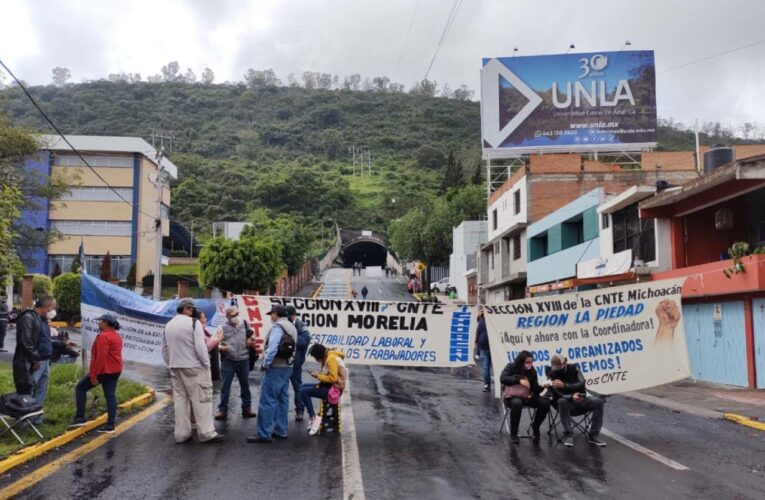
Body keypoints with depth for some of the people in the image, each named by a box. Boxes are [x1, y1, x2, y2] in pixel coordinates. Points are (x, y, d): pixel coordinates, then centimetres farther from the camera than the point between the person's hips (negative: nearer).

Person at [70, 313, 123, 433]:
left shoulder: (104, 336, -17)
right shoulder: (116, 335, 13)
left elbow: (100, 357, -23)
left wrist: (94, 374, -20)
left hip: (104, 370, -9)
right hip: (115, 370, 9)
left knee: (80, 388, 7)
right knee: (111, 396, 7)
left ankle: (80, 418, 6)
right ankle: (111, 425, 4)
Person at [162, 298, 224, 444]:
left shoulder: (168, 325, 11)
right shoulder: (193, 322, -12)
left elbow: (165, 350, 15)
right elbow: (200, 347, -17)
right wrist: (207, 364, -9)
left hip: (175, 367, 7)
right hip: (194, 367, -7)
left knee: (180, 399, 11)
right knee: (201, 399, -2)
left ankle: (181, 434, 13)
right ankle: (206, 433, -1)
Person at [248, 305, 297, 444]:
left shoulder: (277, 327, -14)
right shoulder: (292, 327, 15)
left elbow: (272, 348, -23)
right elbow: (292, 348, 10)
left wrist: (265, 364, -13)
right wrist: (287, 361, 8)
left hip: (276, 368, -10)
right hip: (287, 367, 10)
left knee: (267, 400, -6)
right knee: (282, 399, 12)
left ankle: (264, 434, -5)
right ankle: (280, 431, 17)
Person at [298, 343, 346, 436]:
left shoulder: (331, 359, -18)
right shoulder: (328, 357, 13)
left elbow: (333, 378, -24)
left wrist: (318, 376, -12)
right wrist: (319, 375, -1)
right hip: (329, 386, 11)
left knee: (304, 392, -16)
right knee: (303, 387, 8)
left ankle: (313, 418, -9)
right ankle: (311, 417, 6)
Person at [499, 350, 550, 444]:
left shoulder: (532, 370, 4)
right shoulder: (511, 367, -4)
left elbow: (535, 389, 2)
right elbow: (503, 378, -21)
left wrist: (542, 386, -21)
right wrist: (519, 380, -27)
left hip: (527, 396, 4)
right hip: (512, 396, -4)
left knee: (545, 403, -21)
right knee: (517, 403, -40)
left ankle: (535, 426, 6)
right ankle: (513, 433, -22)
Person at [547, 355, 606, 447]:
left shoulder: (574, 368, -2)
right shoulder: (552, 375, -8)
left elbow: (582, 384, -15)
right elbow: (558, 395, -17)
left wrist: (564, 385, -29)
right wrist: (572, 397, -37)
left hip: (580, 400, 3)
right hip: (567, 404, -2)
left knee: (598, 401, -24)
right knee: (562, 401, -37)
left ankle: (593, 435, -16)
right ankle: (568, 435, -29)